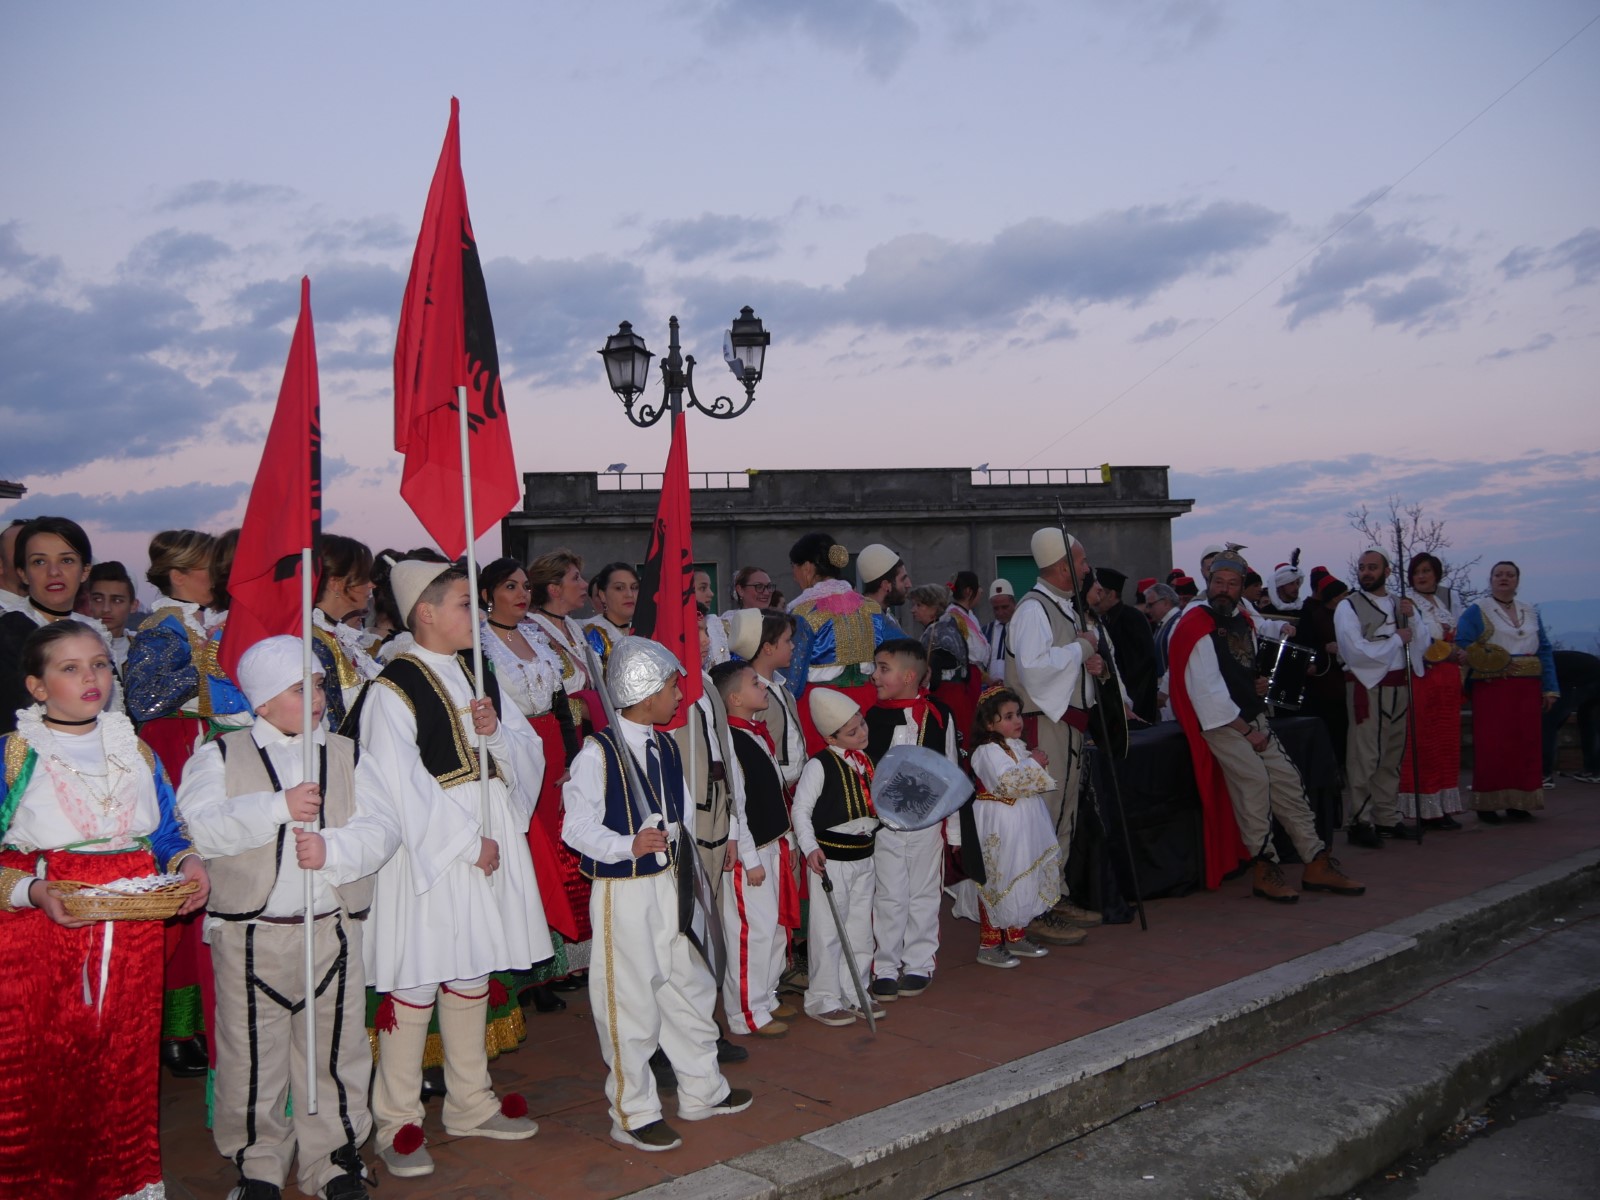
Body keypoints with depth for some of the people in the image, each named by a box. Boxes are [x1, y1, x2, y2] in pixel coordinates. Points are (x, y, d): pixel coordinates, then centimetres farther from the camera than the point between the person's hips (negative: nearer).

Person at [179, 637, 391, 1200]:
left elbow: (383, 828, -3)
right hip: (250, 933, -1)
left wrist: (332, 848, -21)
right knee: (253, 1053, 7)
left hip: (332, 930, 2)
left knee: (334, 1048, 9)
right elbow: (198, 827, -12)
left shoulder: (349, 754, 7)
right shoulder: (220, 756, 3)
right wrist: (278, 807, -20)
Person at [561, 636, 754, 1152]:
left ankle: (702, 1090, 36)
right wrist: (628, 846, -30)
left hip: (669, 882, 8)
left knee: (690, 985, 17)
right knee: (631, 1000, 2)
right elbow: (577, 825, -19)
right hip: (621, 892, -8)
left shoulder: (666, 747, 8)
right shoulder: (597, 753, -16)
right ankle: (633, 1115, 18)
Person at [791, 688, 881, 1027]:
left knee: (860, 931, 14)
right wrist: (810, 848, -25)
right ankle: (823, 999, 12)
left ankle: (854, 994, 27)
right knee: (828, 931, 0)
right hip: (831, 857, -7)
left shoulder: (866, 762, 7)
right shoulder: (819, 765, -15)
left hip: (863, 856, 7)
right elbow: (800, 809, -16)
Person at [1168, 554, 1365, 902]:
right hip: (1219, 723, -8)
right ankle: (1264, 870, -14)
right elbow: (1208, 691, -17)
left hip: (1252, 718, 8)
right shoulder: (1196, 627, -13)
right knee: (1254, 778, -24)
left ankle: (1316, 864, 9)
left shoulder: (1243, 621, 14)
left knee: (1287, 779, 1)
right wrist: (1246, 731, -14)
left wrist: (1257, 683, 7)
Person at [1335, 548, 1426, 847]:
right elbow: (1354, 651, -15)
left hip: (1399, 686, 6)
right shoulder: (1348, 606, -5)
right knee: (1365, 758, -8)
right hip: (1367, 686, -6)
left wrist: (1412, 620, -7)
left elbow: (1421, 646, 10)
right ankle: (1359, 822, -3)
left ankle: (1387, 819, 22)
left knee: (1392, 758, 13)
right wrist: (1396, 638, -8)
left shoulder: (1401, 604, 13)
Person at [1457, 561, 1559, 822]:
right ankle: (1487, 804, -1)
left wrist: (1550, 689, 6)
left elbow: (1544, 651, 14)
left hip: (1527, 689, 5)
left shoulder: (1531, 612, 16)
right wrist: (1491, 663, -18)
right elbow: (1462, 647, -7)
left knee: (1526, 745, 3)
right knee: (1492, 746, -7)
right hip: (1491, 689, -5)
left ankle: (1519, 803, 11)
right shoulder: (1476, 612, 2)